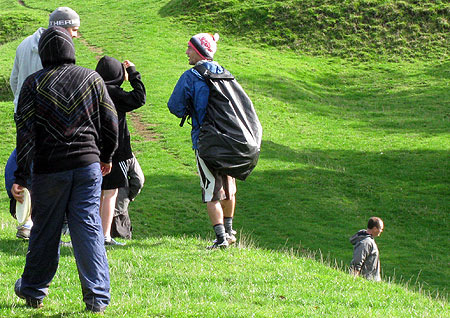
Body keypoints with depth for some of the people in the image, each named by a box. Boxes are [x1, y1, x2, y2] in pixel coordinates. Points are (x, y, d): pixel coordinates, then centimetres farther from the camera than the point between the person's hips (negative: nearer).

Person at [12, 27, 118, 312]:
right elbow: (111, 123, 8)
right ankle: (97, 297, -3)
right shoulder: (92, 79, 4)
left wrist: (21, 176, -6)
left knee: (45, 230, 11)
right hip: (88, 163, 1)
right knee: (89, 228, 2)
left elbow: (25, 132, -7)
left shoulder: (34, 83, -4)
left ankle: (33, 291, 26)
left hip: (49, 168, -1)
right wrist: (106, 157, 24)